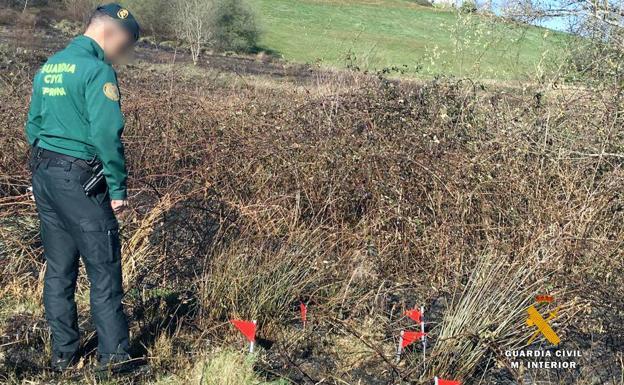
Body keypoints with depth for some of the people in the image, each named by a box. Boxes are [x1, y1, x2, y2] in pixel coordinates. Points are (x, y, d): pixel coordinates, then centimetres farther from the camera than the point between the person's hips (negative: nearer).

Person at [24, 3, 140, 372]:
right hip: (80, 181, -8)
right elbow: (107, 135, -21)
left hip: (43, 175, 8)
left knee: (59, 268, 15)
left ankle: (64, 352, 25)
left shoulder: (48, 67, 13)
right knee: (104, 269, 3)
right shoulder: (98, 70, -14)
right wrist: (118, 189, -14)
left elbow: (33, 126, 16)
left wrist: (43, 170, 21)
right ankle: (114, 355, 12)